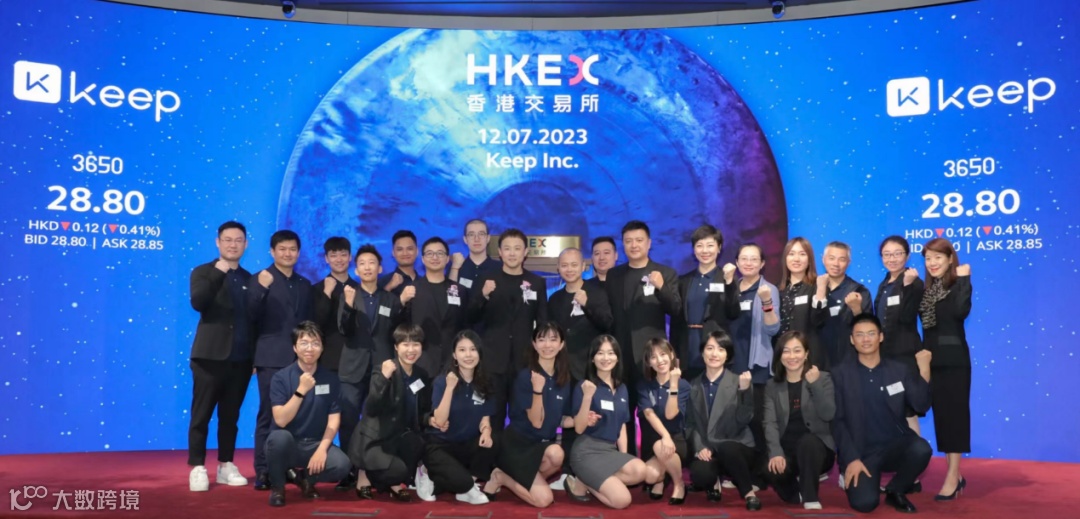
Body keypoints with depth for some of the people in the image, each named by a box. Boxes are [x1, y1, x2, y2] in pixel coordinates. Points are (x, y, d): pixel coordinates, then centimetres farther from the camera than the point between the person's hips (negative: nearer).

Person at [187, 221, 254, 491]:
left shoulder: (249, 279, 13)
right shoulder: (203, 272, 1)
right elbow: (197, 303, -18)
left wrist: (255, 355, 7)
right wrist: (218, 274, -26)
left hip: (240, 359, 4)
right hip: (211, 356, -4)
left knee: (230, 416, 10)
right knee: (201, 414, 1)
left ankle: (226, 466, 18)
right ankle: (198, 468, 9)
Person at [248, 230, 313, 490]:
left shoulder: (304, 284, 16)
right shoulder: (259, 279, 2)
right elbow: (252, 317, -9)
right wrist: (262, 289, -23)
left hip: (300, 359, 4)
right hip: (271, 358, -4)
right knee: (268, 416, -2)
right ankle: (263, 471, 2)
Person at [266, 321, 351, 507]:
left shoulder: (330, 379, 0)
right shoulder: (281, 377, -8)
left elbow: (333, 420, -3)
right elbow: (281, 420, -18)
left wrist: (322, 449, -18)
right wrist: (301, 390, -27)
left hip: (315, 444, 2)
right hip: (287, 443, -2)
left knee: (342, 464, -27)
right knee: (279, 436, -37)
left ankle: (306, 478, 8)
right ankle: (277, 486, -7)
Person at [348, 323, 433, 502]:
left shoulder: (422, 375, 3)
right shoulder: (383, 371, -15)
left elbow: (420, 412, 14)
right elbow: (370, 410, -26)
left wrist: (430, 419, -9)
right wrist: (384, 378, -36)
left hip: (399, 436, 6)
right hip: (373, 439, -6)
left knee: (418, 443, -27)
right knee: (399, 471, -27)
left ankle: (394, 484, 0)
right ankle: (366, 473, 6)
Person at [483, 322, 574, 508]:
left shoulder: (564, 379, 3)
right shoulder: (525, 376, -13)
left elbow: (561, 420, 10)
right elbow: (536, 422, -16)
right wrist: (537, 389, -28)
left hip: (543, 443, 5)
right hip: (518, 443, -5)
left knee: (556, 454, -33)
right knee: (544, 499, -20)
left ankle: (525, 479, -2)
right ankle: (500, 477, 5)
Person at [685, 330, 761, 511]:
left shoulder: (739, 382, 0)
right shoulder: (693, 386, 9)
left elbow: (744, 420, -10)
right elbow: (691, 423, 7)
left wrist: (745, 390, -23)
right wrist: (699, 448, -10)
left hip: (737, 447, -2)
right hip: (706, 450, 2)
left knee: (726, 448, -38)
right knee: (700, 476, -31)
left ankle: (749, 492, -14)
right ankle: (713, 482, 7)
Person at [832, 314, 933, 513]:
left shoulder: (899, 370, 7)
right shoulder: (840, 374, 0)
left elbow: (921, 406, -5)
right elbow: (837, 421, -4)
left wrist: (924, 370, -14)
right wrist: (851, 459, -14)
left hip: (895, 446, 2)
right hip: (861, 452, -2)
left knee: (921, 449, -31)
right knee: (864, 502, -25)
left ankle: (895, 491, 0)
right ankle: (853, 476, 13)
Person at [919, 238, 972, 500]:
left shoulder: (958, 285, -6)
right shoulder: (926, 289, 11)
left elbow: (961, 311, -27)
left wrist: (963, 279, -20)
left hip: (954, 361, -6)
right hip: (932, 360, 6)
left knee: (954, 414, -3)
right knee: (940, 415, 10)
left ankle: (953, 477, 0)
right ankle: (954, 474, 19)